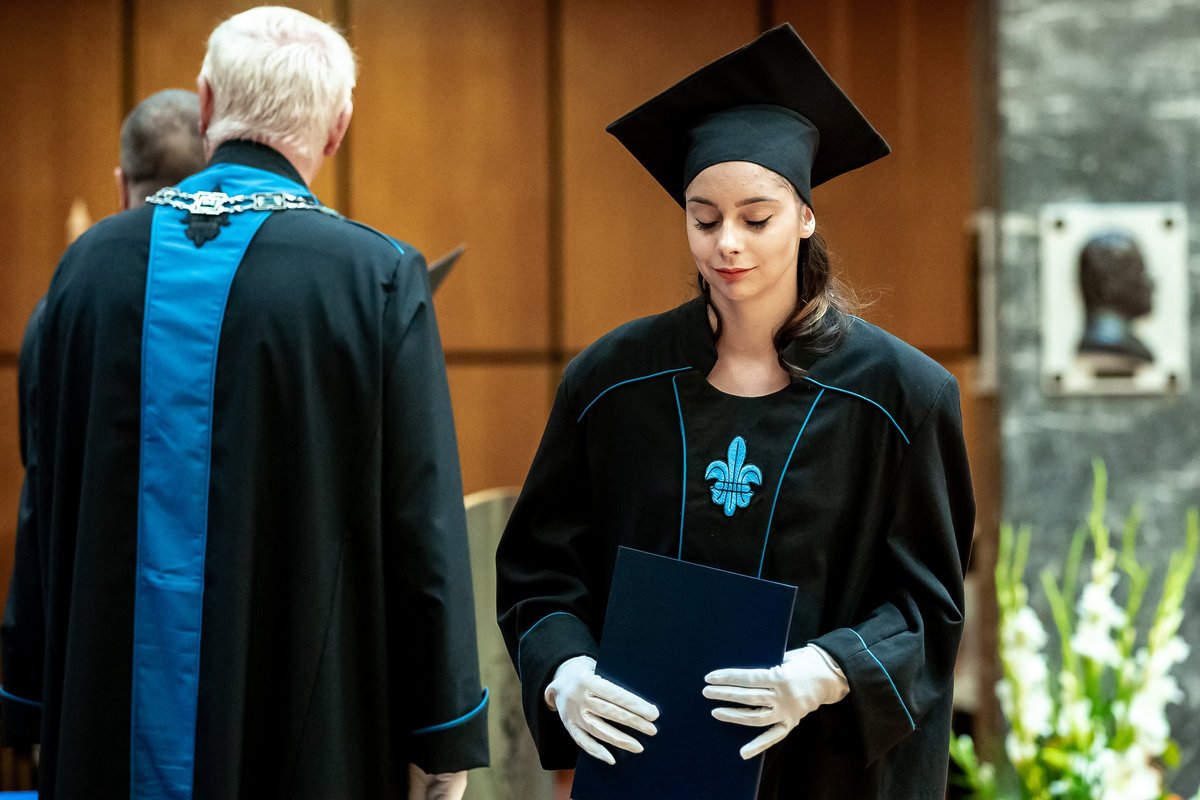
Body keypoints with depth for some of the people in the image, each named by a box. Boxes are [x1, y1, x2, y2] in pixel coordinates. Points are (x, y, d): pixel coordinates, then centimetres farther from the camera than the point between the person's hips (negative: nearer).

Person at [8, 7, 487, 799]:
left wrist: (51, 718, 17)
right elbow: (422, 524, -11)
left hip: (117, 731, 3)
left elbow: (52, 512, 7)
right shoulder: (380, 279, -12)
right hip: (313, 735, -3)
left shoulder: (90, 263, 0)